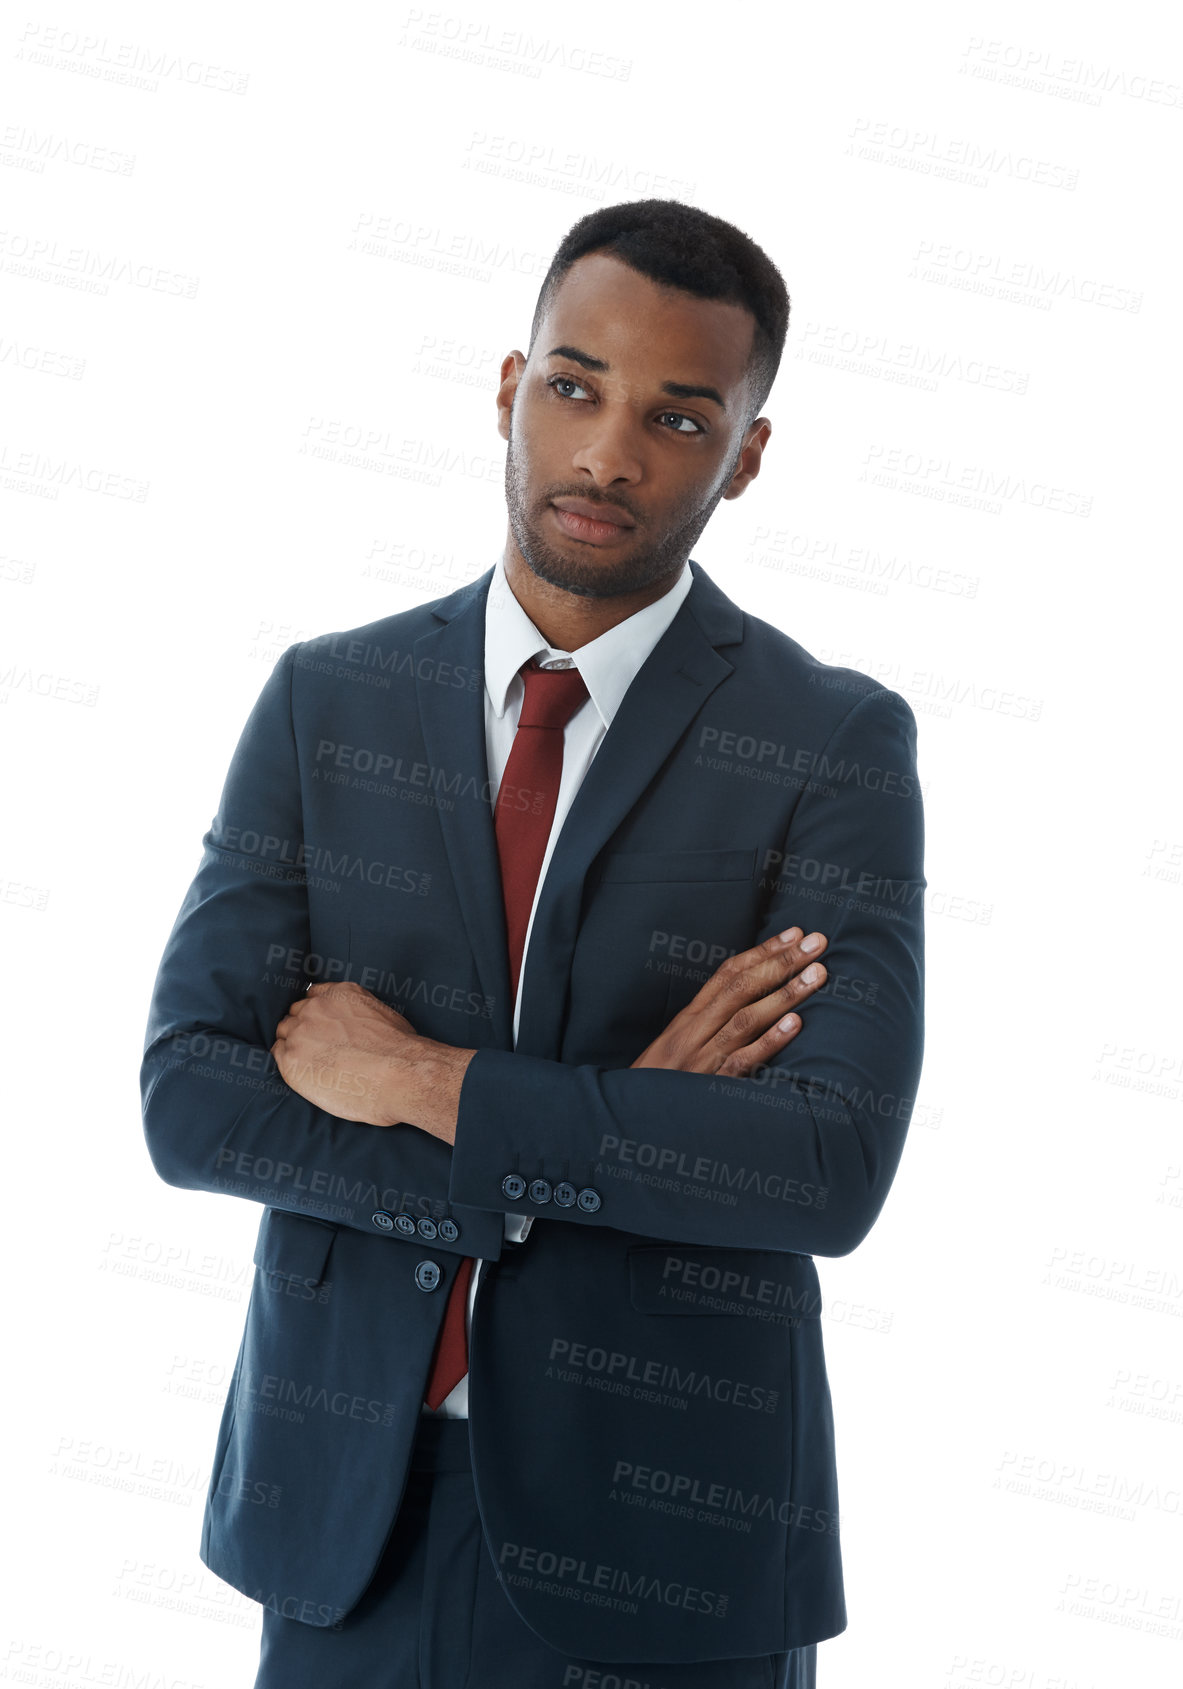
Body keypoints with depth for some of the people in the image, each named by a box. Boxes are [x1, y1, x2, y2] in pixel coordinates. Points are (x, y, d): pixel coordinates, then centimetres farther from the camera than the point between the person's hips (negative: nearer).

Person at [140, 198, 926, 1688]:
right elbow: (188, 1103, -8)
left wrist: (418, 1083, -17)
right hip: (341, 1510, 2)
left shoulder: (836, 743, -8)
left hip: (662, 1533, -2)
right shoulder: (323, 700, 0)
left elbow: (834, 1169, -20)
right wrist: (612, 1127, -17)